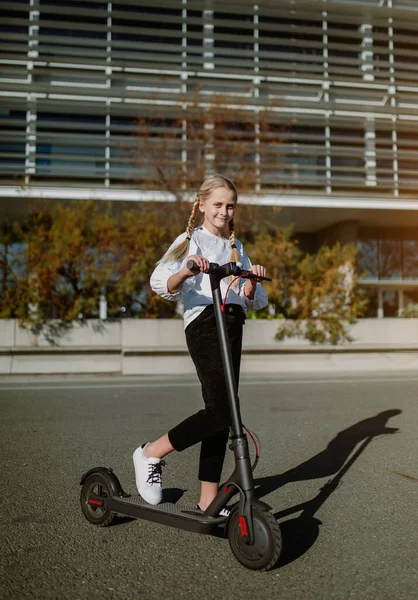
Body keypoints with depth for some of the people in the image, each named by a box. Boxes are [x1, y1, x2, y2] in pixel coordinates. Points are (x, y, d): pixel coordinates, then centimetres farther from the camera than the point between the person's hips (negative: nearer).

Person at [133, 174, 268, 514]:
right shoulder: (191, 240, 5)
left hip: (233, 325, 6)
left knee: (222, 412, 5)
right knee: (222, 411, -17)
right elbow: (160, 283, -12)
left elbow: (255, 301, 14)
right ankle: (150, 454, 3)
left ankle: (208, 501, 13)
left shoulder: (237, 247, 23)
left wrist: (252, 283, -7)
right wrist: (186, 271, -31)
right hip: (204, 322, -6)